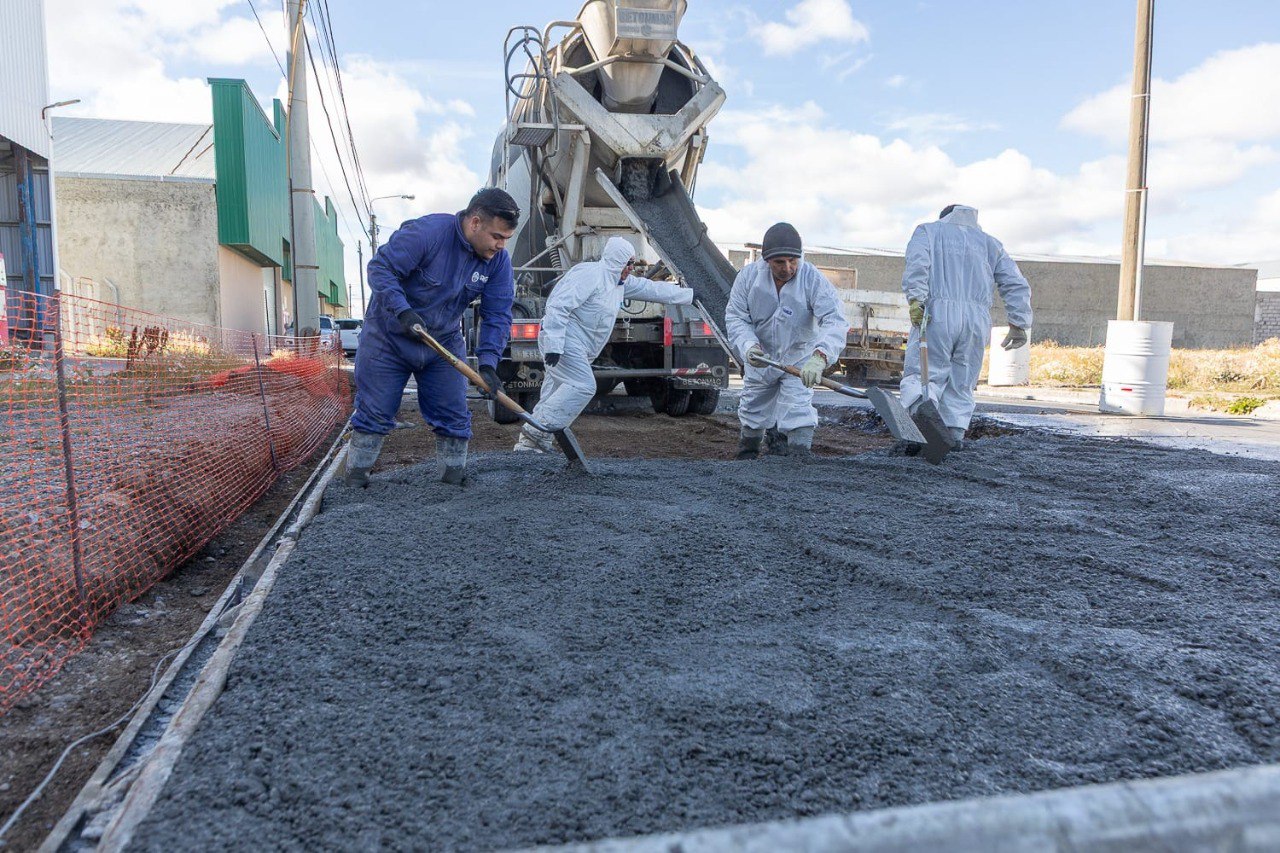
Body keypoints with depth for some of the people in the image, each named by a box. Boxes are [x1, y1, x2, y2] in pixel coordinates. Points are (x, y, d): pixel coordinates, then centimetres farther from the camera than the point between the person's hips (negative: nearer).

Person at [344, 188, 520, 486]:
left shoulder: (498, 260, -9)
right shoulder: (427, 232, -25)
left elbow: (497, 315, -10)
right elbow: (381, 267, -22)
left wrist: (488, 361, -23)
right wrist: (402, 311, -36)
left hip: (444, 343, 4)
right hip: (389, 338, -4)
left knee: (454, 417, 2)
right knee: (373, 415, 4)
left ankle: (454, 479, 18)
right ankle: (355, 479, 22)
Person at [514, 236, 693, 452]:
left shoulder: (621, 282, 16)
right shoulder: (590, 275, -14)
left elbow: (652, 289, 24)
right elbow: (558, 306, -21)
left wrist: (689, 296, 26)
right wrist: (554, 345, -27)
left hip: (576, 347, 10)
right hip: (565, 342, -10)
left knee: (558, 390, 7)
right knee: (582, 386, -18)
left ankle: (529, 443, 10)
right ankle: (538, 428, -16)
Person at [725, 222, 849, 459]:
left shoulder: (813, 279, -27)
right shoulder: (748, 276, -18)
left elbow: (835, 321, -36)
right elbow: (735, 317, -14)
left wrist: (819, 358, -53)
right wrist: (748, 345, -35)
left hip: (799, 358, -3)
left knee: (798, 412, -15)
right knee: (753, 412, 18)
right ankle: (747, 455, 40)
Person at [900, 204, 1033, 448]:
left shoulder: (928, 230, 20)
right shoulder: (989, 242, 29)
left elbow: (917, 263, -4)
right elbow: (1016, 284, 19)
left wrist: (916, 299, -14)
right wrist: (1019, 324, 18)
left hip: (938, 312, -3)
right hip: (977, 319, 3)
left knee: (921, 374, -7)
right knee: (961, 383, 10)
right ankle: (955, 433, 0)